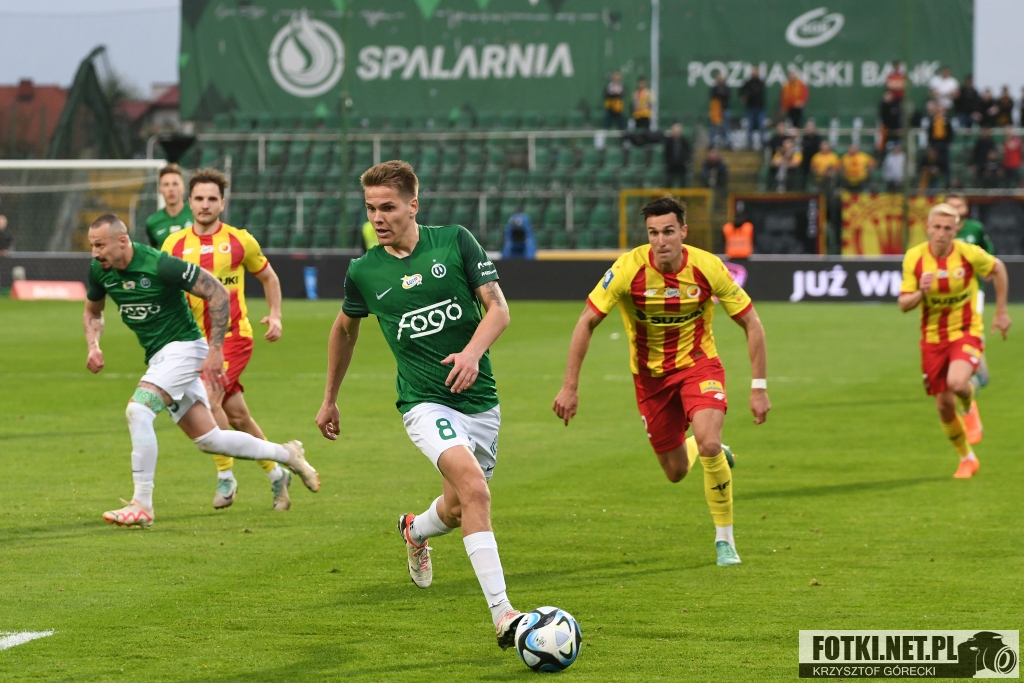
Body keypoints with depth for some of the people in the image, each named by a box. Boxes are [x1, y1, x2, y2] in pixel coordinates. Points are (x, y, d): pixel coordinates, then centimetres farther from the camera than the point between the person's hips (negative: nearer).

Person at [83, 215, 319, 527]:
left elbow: (218, 293, -17)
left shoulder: (160, 264, -22)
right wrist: (93, 345, -2)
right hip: (158, 357, 8)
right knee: (208, 440, 9)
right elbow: (93, 311, 18)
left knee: (138, 409, -27)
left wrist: (215, 349, -20)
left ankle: (142, 505, -22)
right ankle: (287, 455, 28)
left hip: (182, 347, -8)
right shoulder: (99, 271, -2)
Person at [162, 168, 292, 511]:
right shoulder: (174, 244, 4)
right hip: (197, 339, 3)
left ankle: (225, 475, -7)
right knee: (237, 416, 6)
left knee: (208, 398, -22)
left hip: (234, 334, -3)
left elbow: (268, 277, 13)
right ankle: (276, 475, 24)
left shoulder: (239, 240, 0)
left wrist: (275, 315, 1)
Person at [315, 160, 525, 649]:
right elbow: (345, 328, 19)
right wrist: (330, 400, 25)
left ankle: (416, 530, 53)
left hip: (479, 400, 2)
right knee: (473, 486, -26)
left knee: (459, 508, 14)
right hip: (425, 402, -2)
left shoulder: (455, 242, -3)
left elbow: (498, 308, -2)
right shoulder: (364, 271, 0)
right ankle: (502, 614, -29)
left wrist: (473, 352, -21)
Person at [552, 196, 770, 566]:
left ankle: (725, 539, -7)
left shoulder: (707, 267, -20)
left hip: (698, 363, -1)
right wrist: (570, 387, -18)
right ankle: (706, 450, 46)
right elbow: (587, 322, -15)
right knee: (675, 472, 7)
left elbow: (751, 323, -9)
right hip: (650, 374, 1)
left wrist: (759, 387, -12)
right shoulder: (629, 268, -22)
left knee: (709, 443, -27)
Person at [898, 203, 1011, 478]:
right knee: (944, 406, 4)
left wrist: (1001, 312, 7)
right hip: (932, 337, 3)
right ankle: (967, 459, 28)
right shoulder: (914, 258, -9)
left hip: (966, 332, -3)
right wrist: (921, 292, -29)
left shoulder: (970, 253, -14)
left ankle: (969, 408, 7)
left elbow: (998, 269, 6)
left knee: (957, 383, -31)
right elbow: (904, 304, -7)